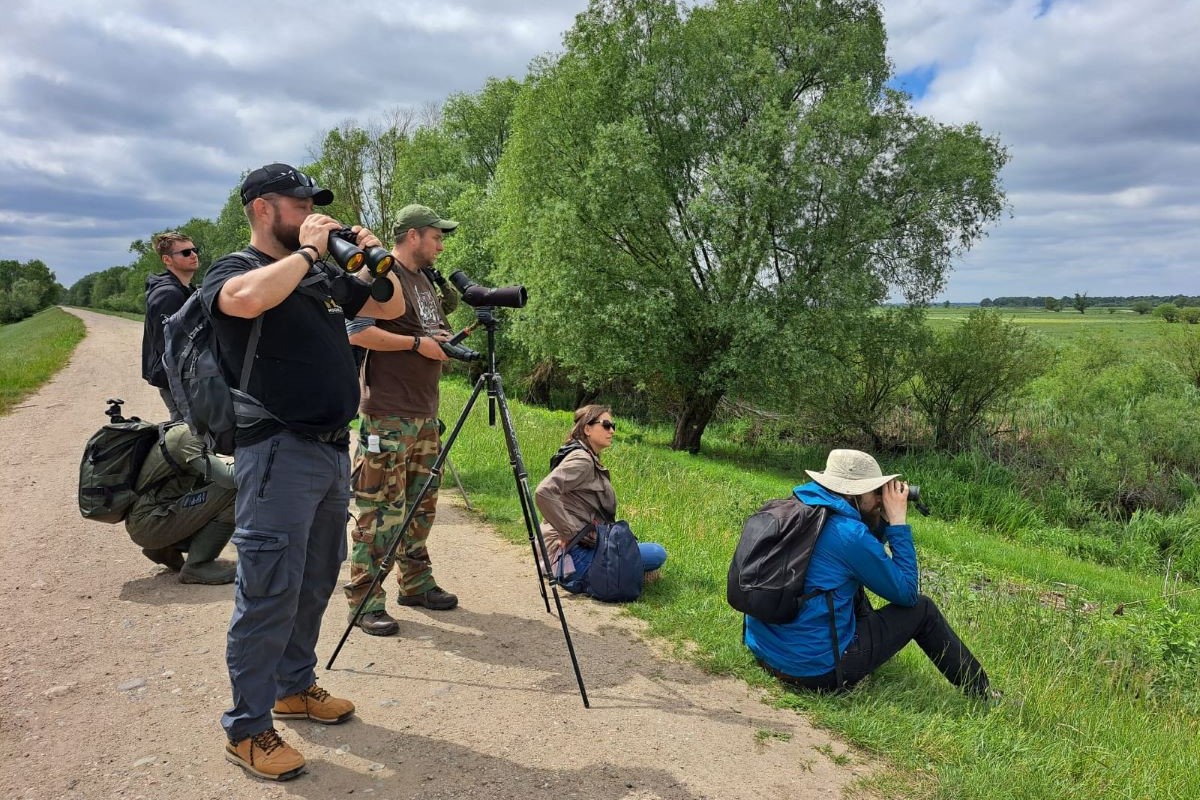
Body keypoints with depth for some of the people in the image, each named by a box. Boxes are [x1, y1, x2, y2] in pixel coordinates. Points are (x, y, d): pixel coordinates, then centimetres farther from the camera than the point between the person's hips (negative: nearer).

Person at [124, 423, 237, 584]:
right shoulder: (187, 435, -16)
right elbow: (227, 477, -26)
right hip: (146, 524, -10)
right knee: (230, 493, -19)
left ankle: (166, 549, 13)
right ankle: (197, 565, -12)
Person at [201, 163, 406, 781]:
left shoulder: (323, 275, 15)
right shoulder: (232, 270, -5)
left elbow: (392, 307, 21)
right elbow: (248, 299, -31)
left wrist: (374, 257, 5)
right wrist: (306, 251, -17)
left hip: (334, 451, 8)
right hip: (279, 452, -7)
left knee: (314, 586, 17)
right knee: (268, 597, -3)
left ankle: (294, 687, 34)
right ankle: (246, 730, 10)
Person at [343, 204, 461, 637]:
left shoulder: (425, 280, 20)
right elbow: (355, 330, -18)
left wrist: (446, 341, 6)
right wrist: (417, 344, -16)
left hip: (425, 414, 9)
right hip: (387, 416, -9)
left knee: (421, 504, 14)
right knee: (379, 509, -6)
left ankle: (416, 583, 26)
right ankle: (365, 600, 2)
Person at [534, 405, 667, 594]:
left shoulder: (591, 460, 15)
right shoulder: (581, 460, -15)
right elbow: (543, 493, -29)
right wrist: (571, 532, -25)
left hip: (587, 542, 10)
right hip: (575, 552, -10)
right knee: (657, 554, -15)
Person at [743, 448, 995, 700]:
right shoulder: (849, 533, -20)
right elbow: (906, 594, -6)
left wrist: (885, 519, 9)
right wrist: (898, 521, -3)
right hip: (818, 672, -8)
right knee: (922, 609, 9)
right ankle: (981, 693, 26)